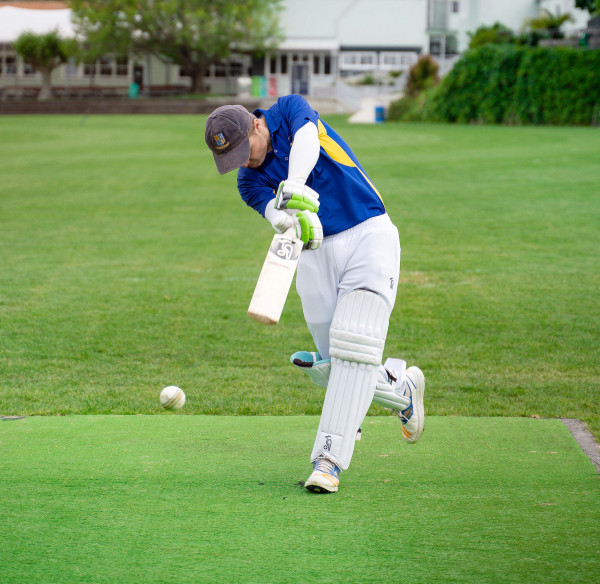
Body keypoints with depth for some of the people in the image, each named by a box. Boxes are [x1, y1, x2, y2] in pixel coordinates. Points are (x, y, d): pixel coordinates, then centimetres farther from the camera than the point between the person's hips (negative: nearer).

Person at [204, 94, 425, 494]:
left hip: (369, 236, -4)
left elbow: (306, 141, -25)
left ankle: (329, 460, -16)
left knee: (353, 348, -17)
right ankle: (402, 389, 29)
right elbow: (277, 216, -16)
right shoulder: (249, 182, 5)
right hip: (317, 256, 5)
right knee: (330, 367, 0)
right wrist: (293, 221, -40)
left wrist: (295, 186, -44)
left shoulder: (290, 110, -1)